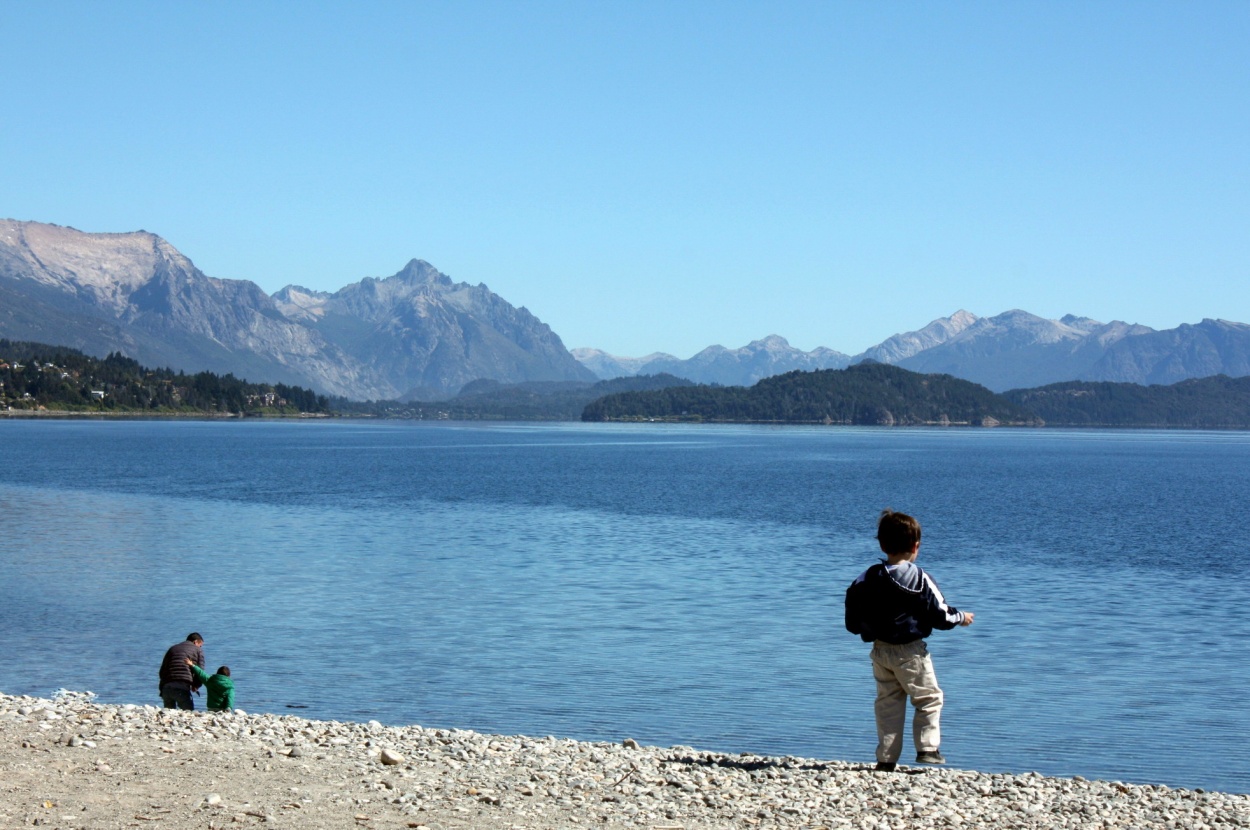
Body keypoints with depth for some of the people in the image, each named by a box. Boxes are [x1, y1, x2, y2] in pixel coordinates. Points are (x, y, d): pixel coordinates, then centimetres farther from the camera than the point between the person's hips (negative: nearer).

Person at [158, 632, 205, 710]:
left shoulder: (172, 648, 26)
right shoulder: (198, 650, 12)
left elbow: (162, 671, 23)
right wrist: (195, 686, 20)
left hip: (166, 687, 5)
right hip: (182, 688, -5)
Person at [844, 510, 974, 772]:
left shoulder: (865, 580, -1)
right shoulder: (920, 580, -12)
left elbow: (852, 623, 5)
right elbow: (940, 615, -7)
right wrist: (961, 617, 12)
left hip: (880, 651, 4)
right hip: (911, 652, -4)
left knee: (887, 703, 11)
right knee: (929, 698, 10)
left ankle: (886, 758, 10)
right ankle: (927, 748, 1)